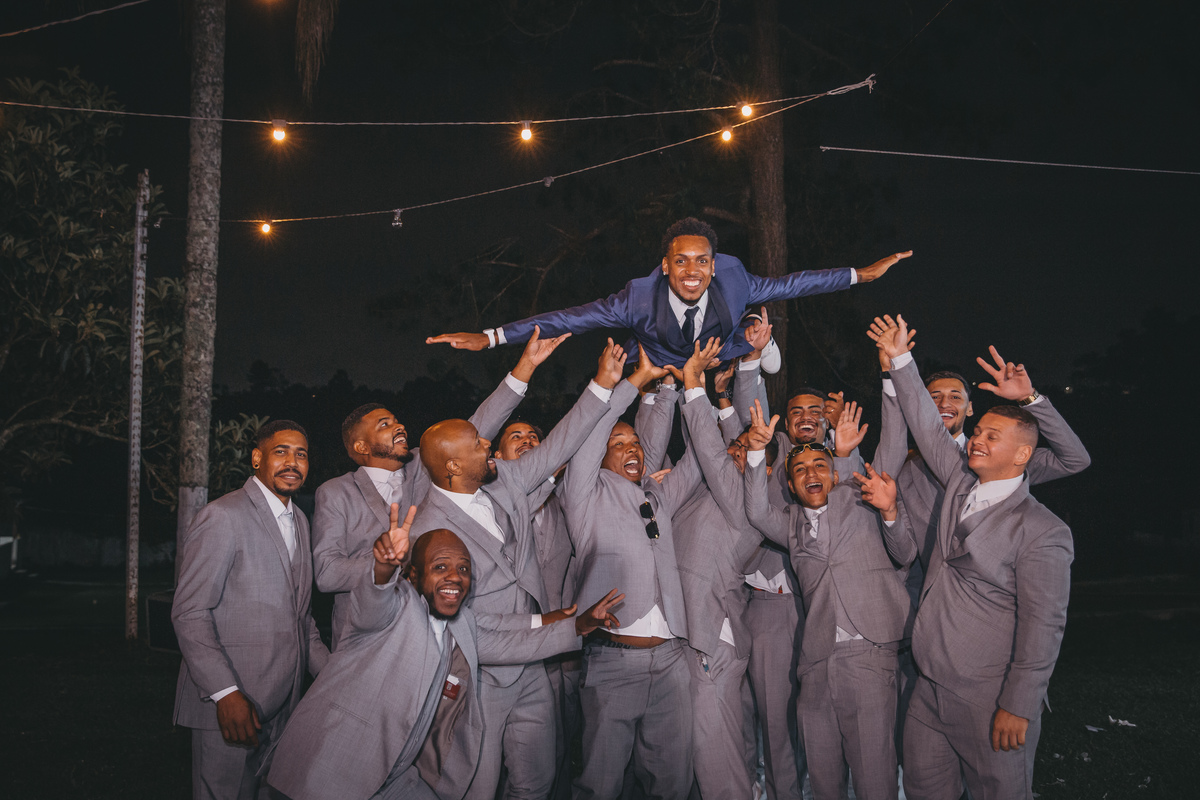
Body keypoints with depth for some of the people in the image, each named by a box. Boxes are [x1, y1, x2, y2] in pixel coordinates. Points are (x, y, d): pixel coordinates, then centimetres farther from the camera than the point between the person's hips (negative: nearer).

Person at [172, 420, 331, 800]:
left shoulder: (299, 522, 14)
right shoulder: (222, 518, -12)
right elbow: (190, 614, -16)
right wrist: (225, 693, -22)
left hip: (282, 704, 8)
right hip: (228, 703, -8)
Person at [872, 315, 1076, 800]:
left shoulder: (1042, 532, -13)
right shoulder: (960, 486, 6)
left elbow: (1043, 626, -15)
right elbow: (928, 427, 11)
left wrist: (1018, 706, -17)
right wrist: (900, 358, 8)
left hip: (989, 702, -7)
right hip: (930, 687, 7)